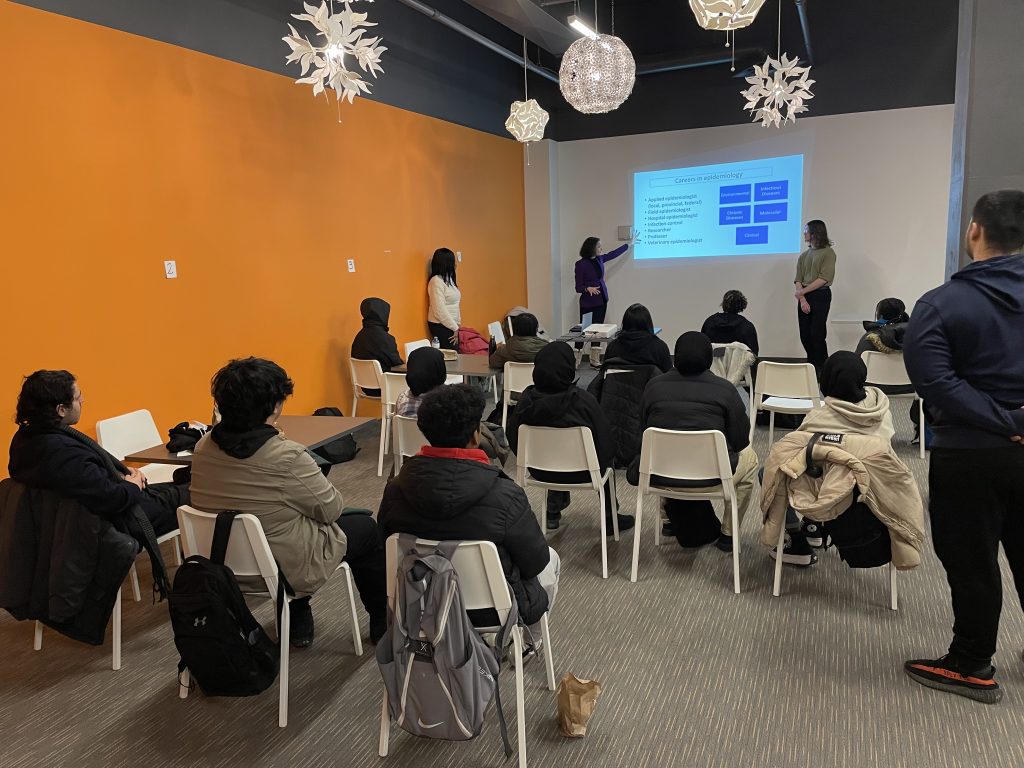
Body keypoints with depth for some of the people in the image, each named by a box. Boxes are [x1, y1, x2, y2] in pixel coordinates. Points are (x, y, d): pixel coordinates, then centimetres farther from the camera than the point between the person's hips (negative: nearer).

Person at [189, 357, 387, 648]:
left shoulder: (203, 447, -10)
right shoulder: (287, 457, -31)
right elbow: (332, 509, -15)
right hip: (286, 571, -6)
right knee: (366, 527, 16)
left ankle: (297, 624, 37)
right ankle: (382, 622, 36)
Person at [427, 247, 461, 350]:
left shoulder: (448, 279, 13)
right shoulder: (436, 281, -15)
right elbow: (440, 310, -19)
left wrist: (457, 324, 8)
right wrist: (454, 328, -14)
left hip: (451, 325, 8)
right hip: (440, 326, -8)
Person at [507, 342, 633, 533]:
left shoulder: (527, 399, -16)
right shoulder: (582, 399, -25)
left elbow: (514, 441, -4)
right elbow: (606, 442, -17)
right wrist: (603, 457, 5)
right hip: (581, 472, -3)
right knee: (607, 455, 28)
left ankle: (553, 512, 44)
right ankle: (610, 519, 39)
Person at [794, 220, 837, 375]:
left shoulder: (828, 252, -3)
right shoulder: (804, 255, 13)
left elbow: (824, 279, -13)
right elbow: (798, 279, 6)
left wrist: (803, 291, -13)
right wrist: (802, 299, -9)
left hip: (820, 296, -5)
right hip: (803, 298, 6)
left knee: (817, 335, -7)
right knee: (805, 335, 5)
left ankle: (822, 369, 2)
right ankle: (811, 367, 16)